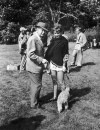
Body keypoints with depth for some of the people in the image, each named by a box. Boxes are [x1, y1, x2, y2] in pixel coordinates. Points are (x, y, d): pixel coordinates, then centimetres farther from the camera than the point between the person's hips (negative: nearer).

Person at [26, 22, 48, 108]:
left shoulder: (39, 39, 12)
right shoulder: (33, 39, -19)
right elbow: (30, 54, -25)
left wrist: (43, 61, 14)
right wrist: (41, 60, -23)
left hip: (38, 66, 10)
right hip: (34, 67, -10)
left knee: (35, 84, 22)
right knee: (37, 85, 1)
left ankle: (36, 99, 39)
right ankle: (34, 104, 16)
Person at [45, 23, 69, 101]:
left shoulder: (64, 41, -8)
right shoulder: (53, 39, 7)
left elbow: (66, 54, -7)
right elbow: (49, 51, 14)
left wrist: (64, 65, -10)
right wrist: (47, 60, 11)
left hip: (60, 64, -5)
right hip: (52, 63, 5)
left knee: (61, 82, 0)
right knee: (54, 81, 14)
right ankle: (55, 96, 26)